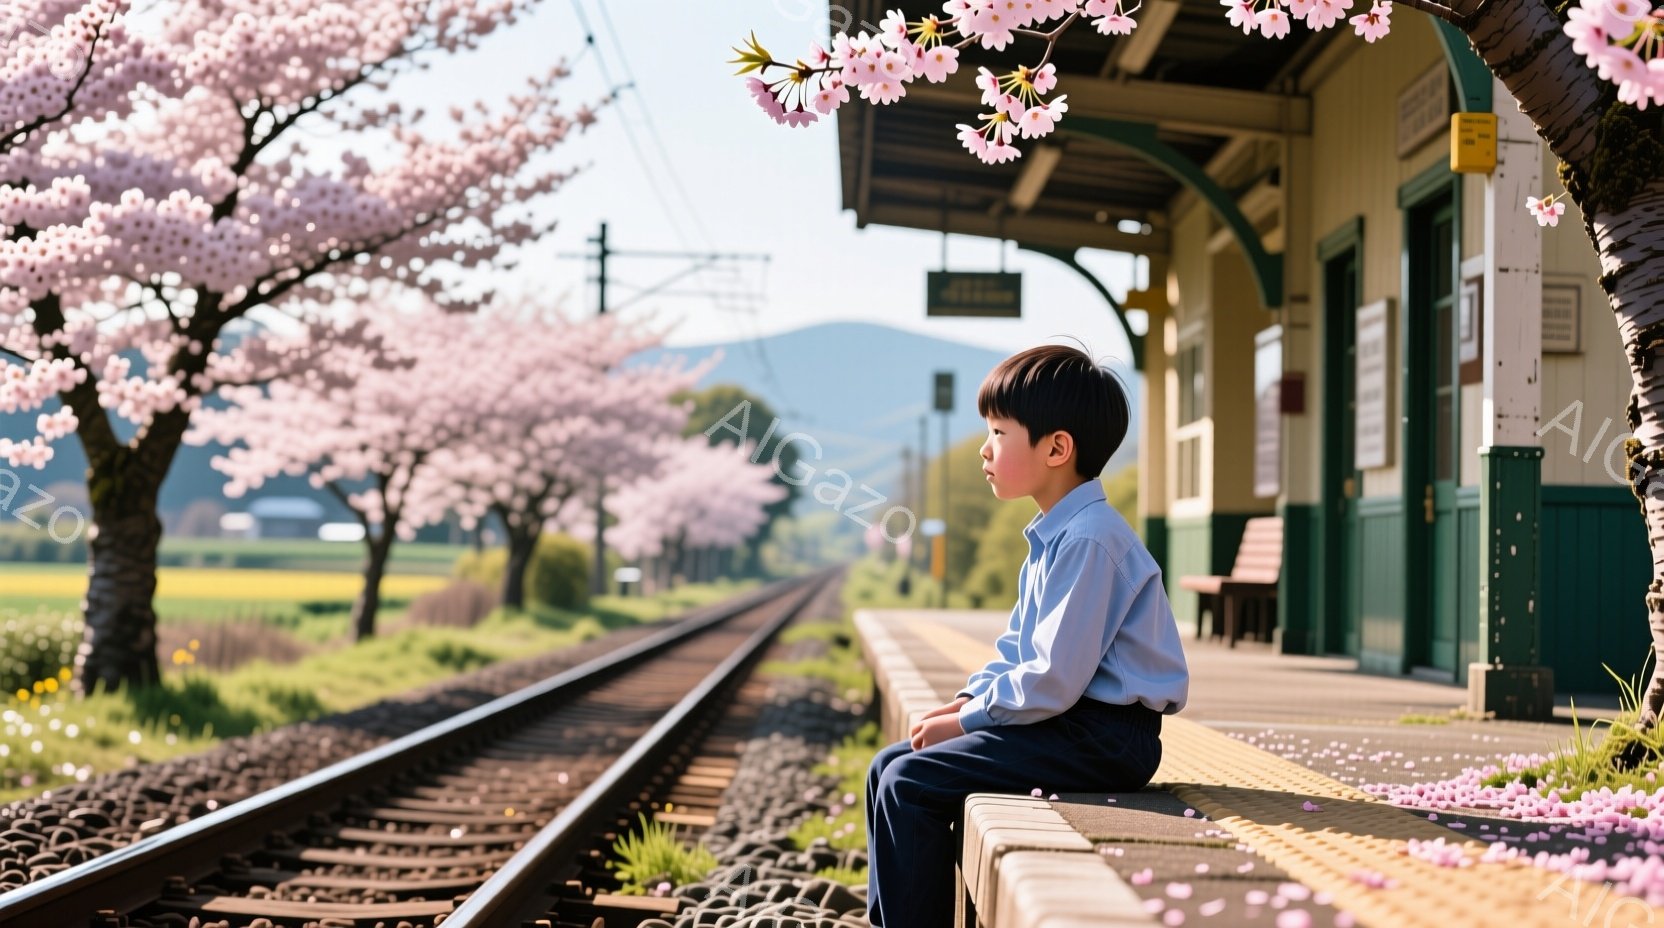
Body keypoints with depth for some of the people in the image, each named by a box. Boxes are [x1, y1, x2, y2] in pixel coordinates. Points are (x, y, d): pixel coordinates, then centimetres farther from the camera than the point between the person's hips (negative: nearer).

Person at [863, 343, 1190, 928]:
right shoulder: (1052, 537, 15)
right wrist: (966, 701, 4)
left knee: (911, 785, -17)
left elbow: (1055, 679, -23)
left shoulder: (1088, 540, -19)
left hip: (1102, 737, -10)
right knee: (890, 766, 9)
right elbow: (1016, 651, 21)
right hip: (1066, 722, 10)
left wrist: (965, 721, -13)